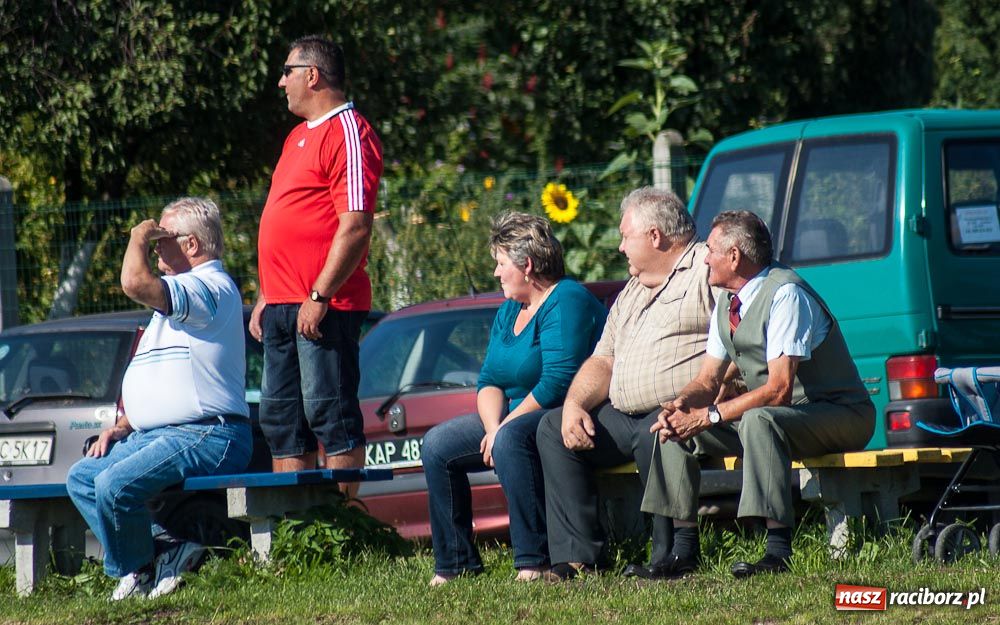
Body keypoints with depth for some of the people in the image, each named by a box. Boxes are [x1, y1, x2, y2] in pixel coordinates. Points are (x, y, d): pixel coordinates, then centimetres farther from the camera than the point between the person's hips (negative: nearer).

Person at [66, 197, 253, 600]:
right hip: (154, 433, 11)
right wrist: (122, 426, 15)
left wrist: (138, 239, -8)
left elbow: (136, 284, -28)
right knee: (82, 477, 4)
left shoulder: (212, 287, -11)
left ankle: (137, 572, -6)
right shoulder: (182, 294, 25)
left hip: (206, 437, -11)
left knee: (116, 483, -28)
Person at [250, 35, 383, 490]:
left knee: (332, 417, -8)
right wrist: (267, 298, 23)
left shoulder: (347, 134, -10)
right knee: (281, 420, 9)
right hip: (284, 307, 10)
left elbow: (355, 226, -18)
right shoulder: (299, 136, 21)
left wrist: (319, 297, -22)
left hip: (323, 308, -10)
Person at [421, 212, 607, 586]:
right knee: (438, 445, -2)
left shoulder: (566, 303, -14)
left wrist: (503, 429, -20)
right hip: (511, 417, 10)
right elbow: (489, 380, 10)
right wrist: (492, 426, -11)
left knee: (512, 438, -37)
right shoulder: (509, 312, 15)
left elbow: (557, 382, -23)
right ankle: (455, 562, -1)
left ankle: (534, 561, -37)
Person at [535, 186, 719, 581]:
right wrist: (575, 404, 1)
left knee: (652, 434, -37)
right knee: (552, 428, -2)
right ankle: (575, 555, -10)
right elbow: (603, 362, 23)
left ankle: (671, 557, -26)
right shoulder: (632, 293, 27)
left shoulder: (707, 269, -3)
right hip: (625, 416, 9)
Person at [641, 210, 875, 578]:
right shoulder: (727, 304, 7)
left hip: (839, 415, -9)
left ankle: (779, 552, -38)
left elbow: (779, 389, -27)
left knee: (758, 420, -38)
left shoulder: (785, 294, -21)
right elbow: (708, 380, 8)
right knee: (676, 426, -1)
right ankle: (684, 552, -2)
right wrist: (681, 405, -16)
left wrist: (710, 416, -29)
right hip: (773, 414, 9)